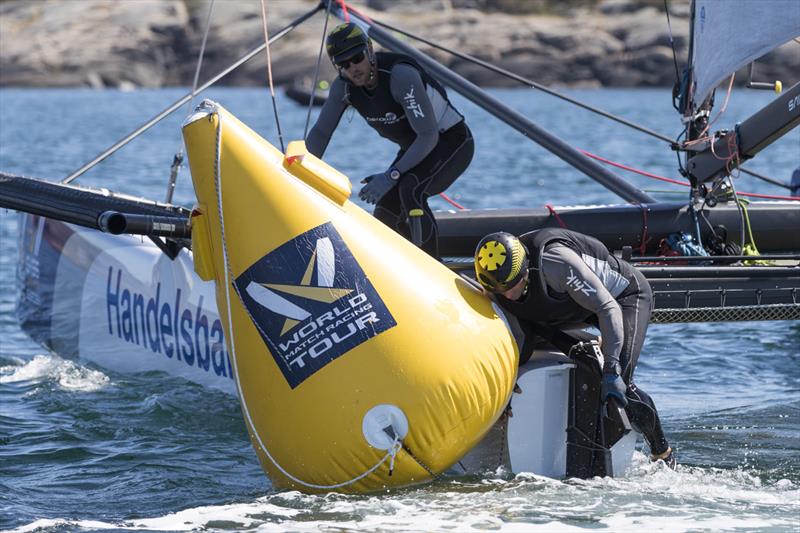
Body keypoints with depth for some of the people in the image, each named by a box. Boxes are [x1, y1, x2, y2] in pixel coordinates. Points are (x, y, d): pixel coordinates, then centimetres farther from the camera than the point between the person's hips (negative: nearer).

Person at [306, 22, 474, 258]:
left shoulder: (402, 76, -34)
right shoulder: (343, 86, -12)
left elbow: (429, 136, -34)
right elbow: (320, 133, -1)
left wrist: (391, 175, -38)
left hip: (452, 143, -8)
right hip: (415, 148, 8)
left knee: (410, 190, -32)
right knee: (385, 216, 0)